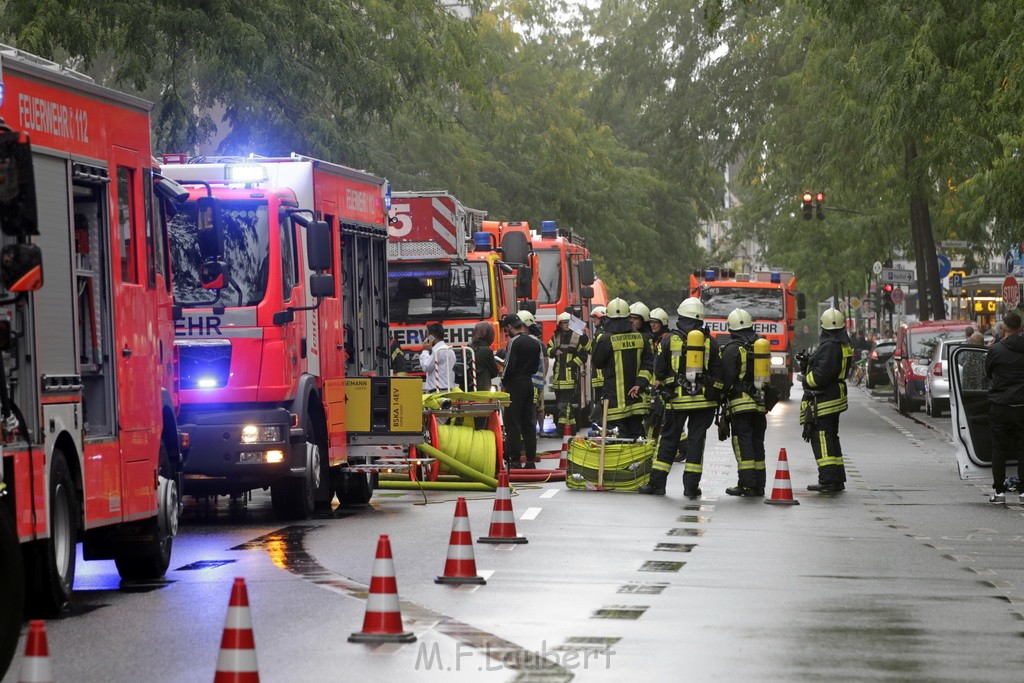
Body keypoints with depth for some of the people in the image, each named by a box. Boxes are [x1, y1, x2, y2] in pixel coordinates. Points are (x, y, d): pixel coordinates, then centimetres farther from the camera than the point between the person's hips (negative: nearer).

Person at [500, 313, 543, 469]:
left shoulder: (514, 342, -13)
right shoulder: (535, 343, 11)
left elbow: (509, 365, -17)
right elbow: (537, 366, 14)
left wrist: (504, 382, -3)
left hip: (515, 385, -7)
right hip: (530, 384, 7)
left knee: (512, 423, -4)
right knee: (529, 423, 10)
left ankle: (514, 459, -7)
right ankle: (531, 460, 9)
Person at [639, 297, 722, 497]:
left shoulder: (669, 340, -1)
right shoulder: (710, 342, 2)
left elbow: (659, 371, 2)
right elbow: (717, 375, 4)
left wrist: (660, 391, 17)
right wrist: (715, 398, 12)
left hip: (676, 400, 0)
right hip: (703, 400, 0)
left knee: (668, 439, 7)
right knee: (696, 440, 4)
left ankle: (657, 482, 6)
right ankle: (691, 486, 3)